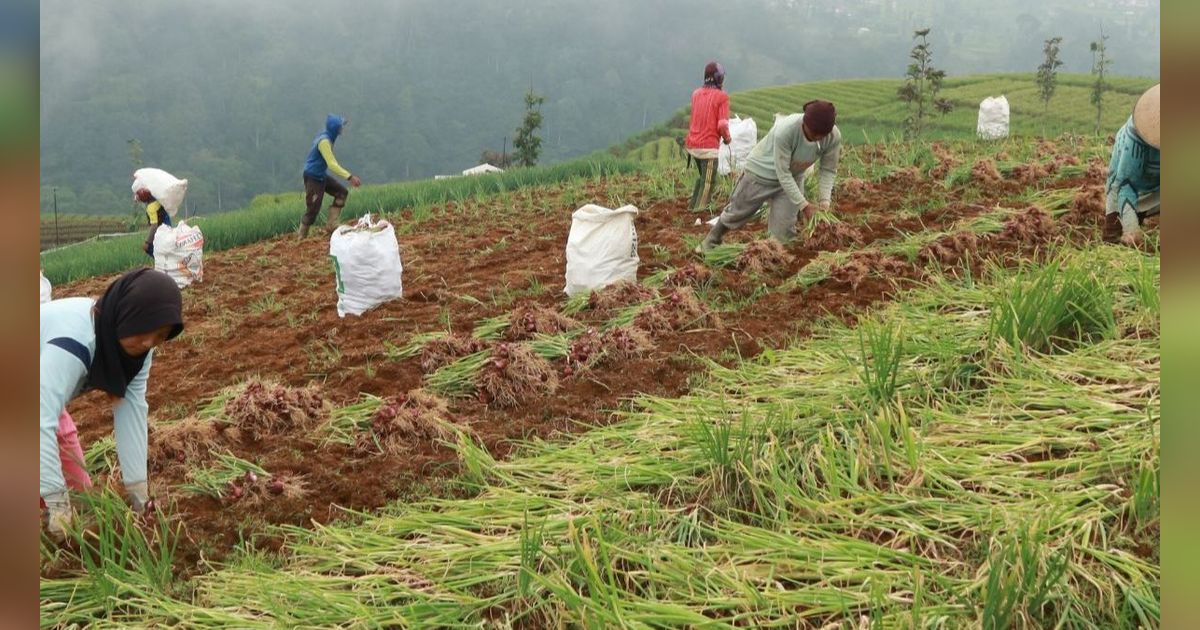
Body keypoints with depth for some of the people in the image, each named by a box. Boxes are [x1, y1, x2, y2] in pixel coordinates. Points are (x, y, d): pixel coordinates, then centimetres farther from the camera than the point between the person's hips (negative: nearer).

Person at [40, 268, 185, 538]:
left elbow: (132, 408, -19)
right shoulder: (73, 342, -43)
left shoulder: (136, 343, -17)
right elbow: (42, 423, -48)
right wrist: (57, 506, -47)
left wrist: (139, 490, -22)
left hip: (50, 384, 7)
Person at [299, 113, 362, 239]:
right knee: (313, 209, -4)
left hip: (321, 176, 9)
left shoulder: (326, 137, 6)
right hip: (313, 178, -9)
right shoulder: (324, 141, -24)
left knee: (342, 192, 7)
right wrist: (350, 177, -36)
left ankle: (331, 223, 6)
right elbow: (332, 164, -31)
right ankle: (301, 236, 9)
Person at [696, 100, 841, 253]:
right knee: (737, 212, 17)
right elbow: (782, 173, -34)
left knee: (783, 229, -5)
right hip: (761, 172, -3)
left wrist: (825, 201, -30)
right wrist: (804, 205, -36)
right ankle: (711, 241, 43)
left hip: (792, 178, 3)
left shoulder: (834, 137, -27)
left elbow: (828, 170, -15)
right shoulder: (785, 130, -40)